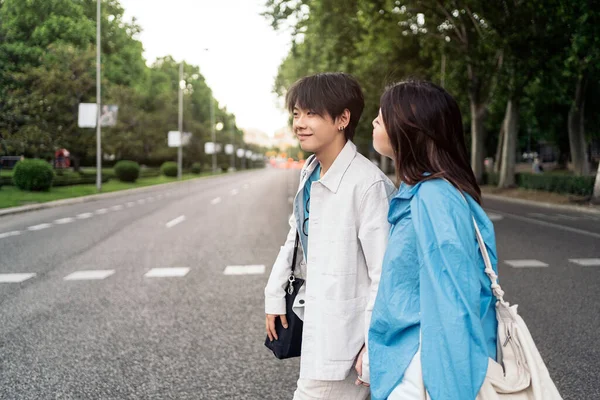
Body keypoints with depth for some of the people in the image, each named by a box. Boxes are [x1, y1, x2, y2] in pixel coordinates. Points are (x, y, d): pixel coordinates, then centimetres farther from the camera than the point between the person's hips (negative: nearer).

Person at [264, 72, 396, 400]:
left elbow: (384, 272, -20)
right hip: (315, 322, 8)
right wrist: (276, 295, 14)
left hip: (344, 333, -8)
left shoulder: (368, 183, -21)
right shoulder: (309, 173, 6)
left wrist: (375, 347, -18)